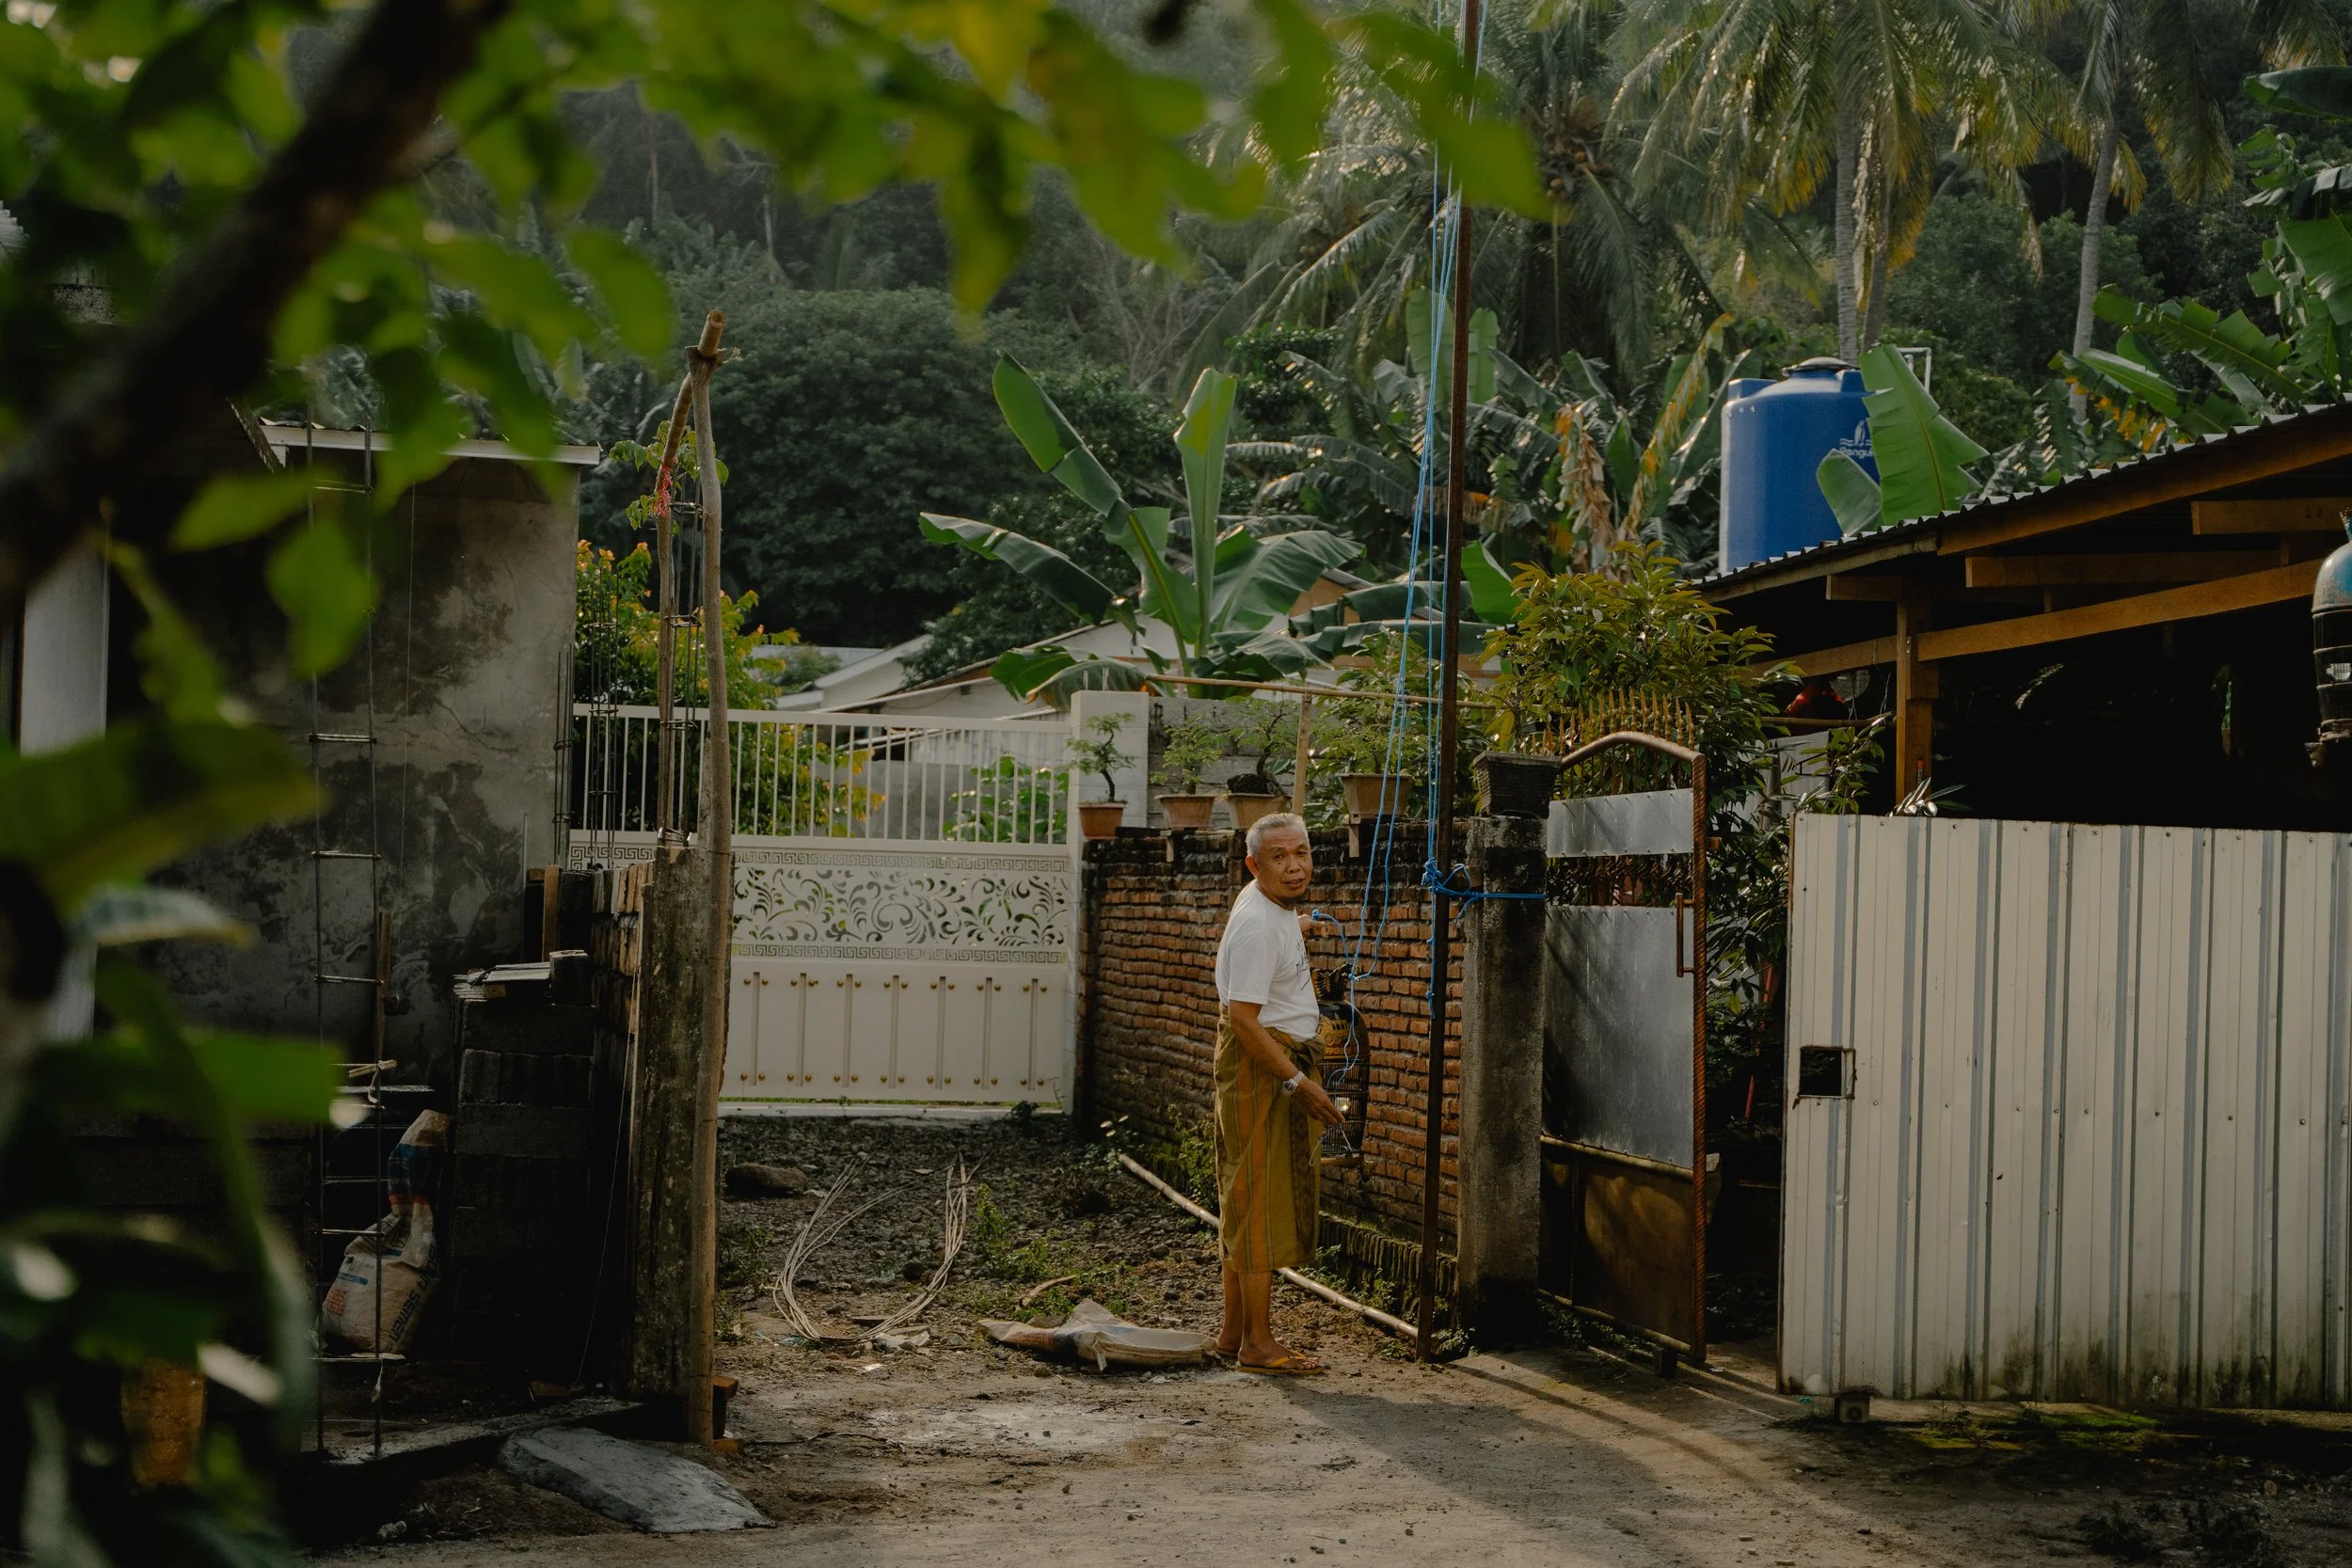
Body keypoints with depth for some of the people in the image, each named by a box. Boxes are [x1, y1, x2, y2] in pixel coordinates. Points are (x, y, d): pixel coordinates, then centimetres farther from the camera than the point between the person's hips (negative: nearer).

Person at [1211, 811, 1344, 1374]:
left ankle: (1234, 1333, 22)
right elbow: (1242, 1017, -27)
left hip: (1284, 1061, 11)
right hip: (1259, 1064, -11)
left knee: (1249, 1201, 14)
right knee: (1261, 1198, -8)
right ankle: (1257, 1343, -6)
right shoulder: (1258, 924, -21)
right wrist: (1297, 1081, -27)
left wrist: (1296, 931, 45)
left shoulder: (1275, 907, 11)